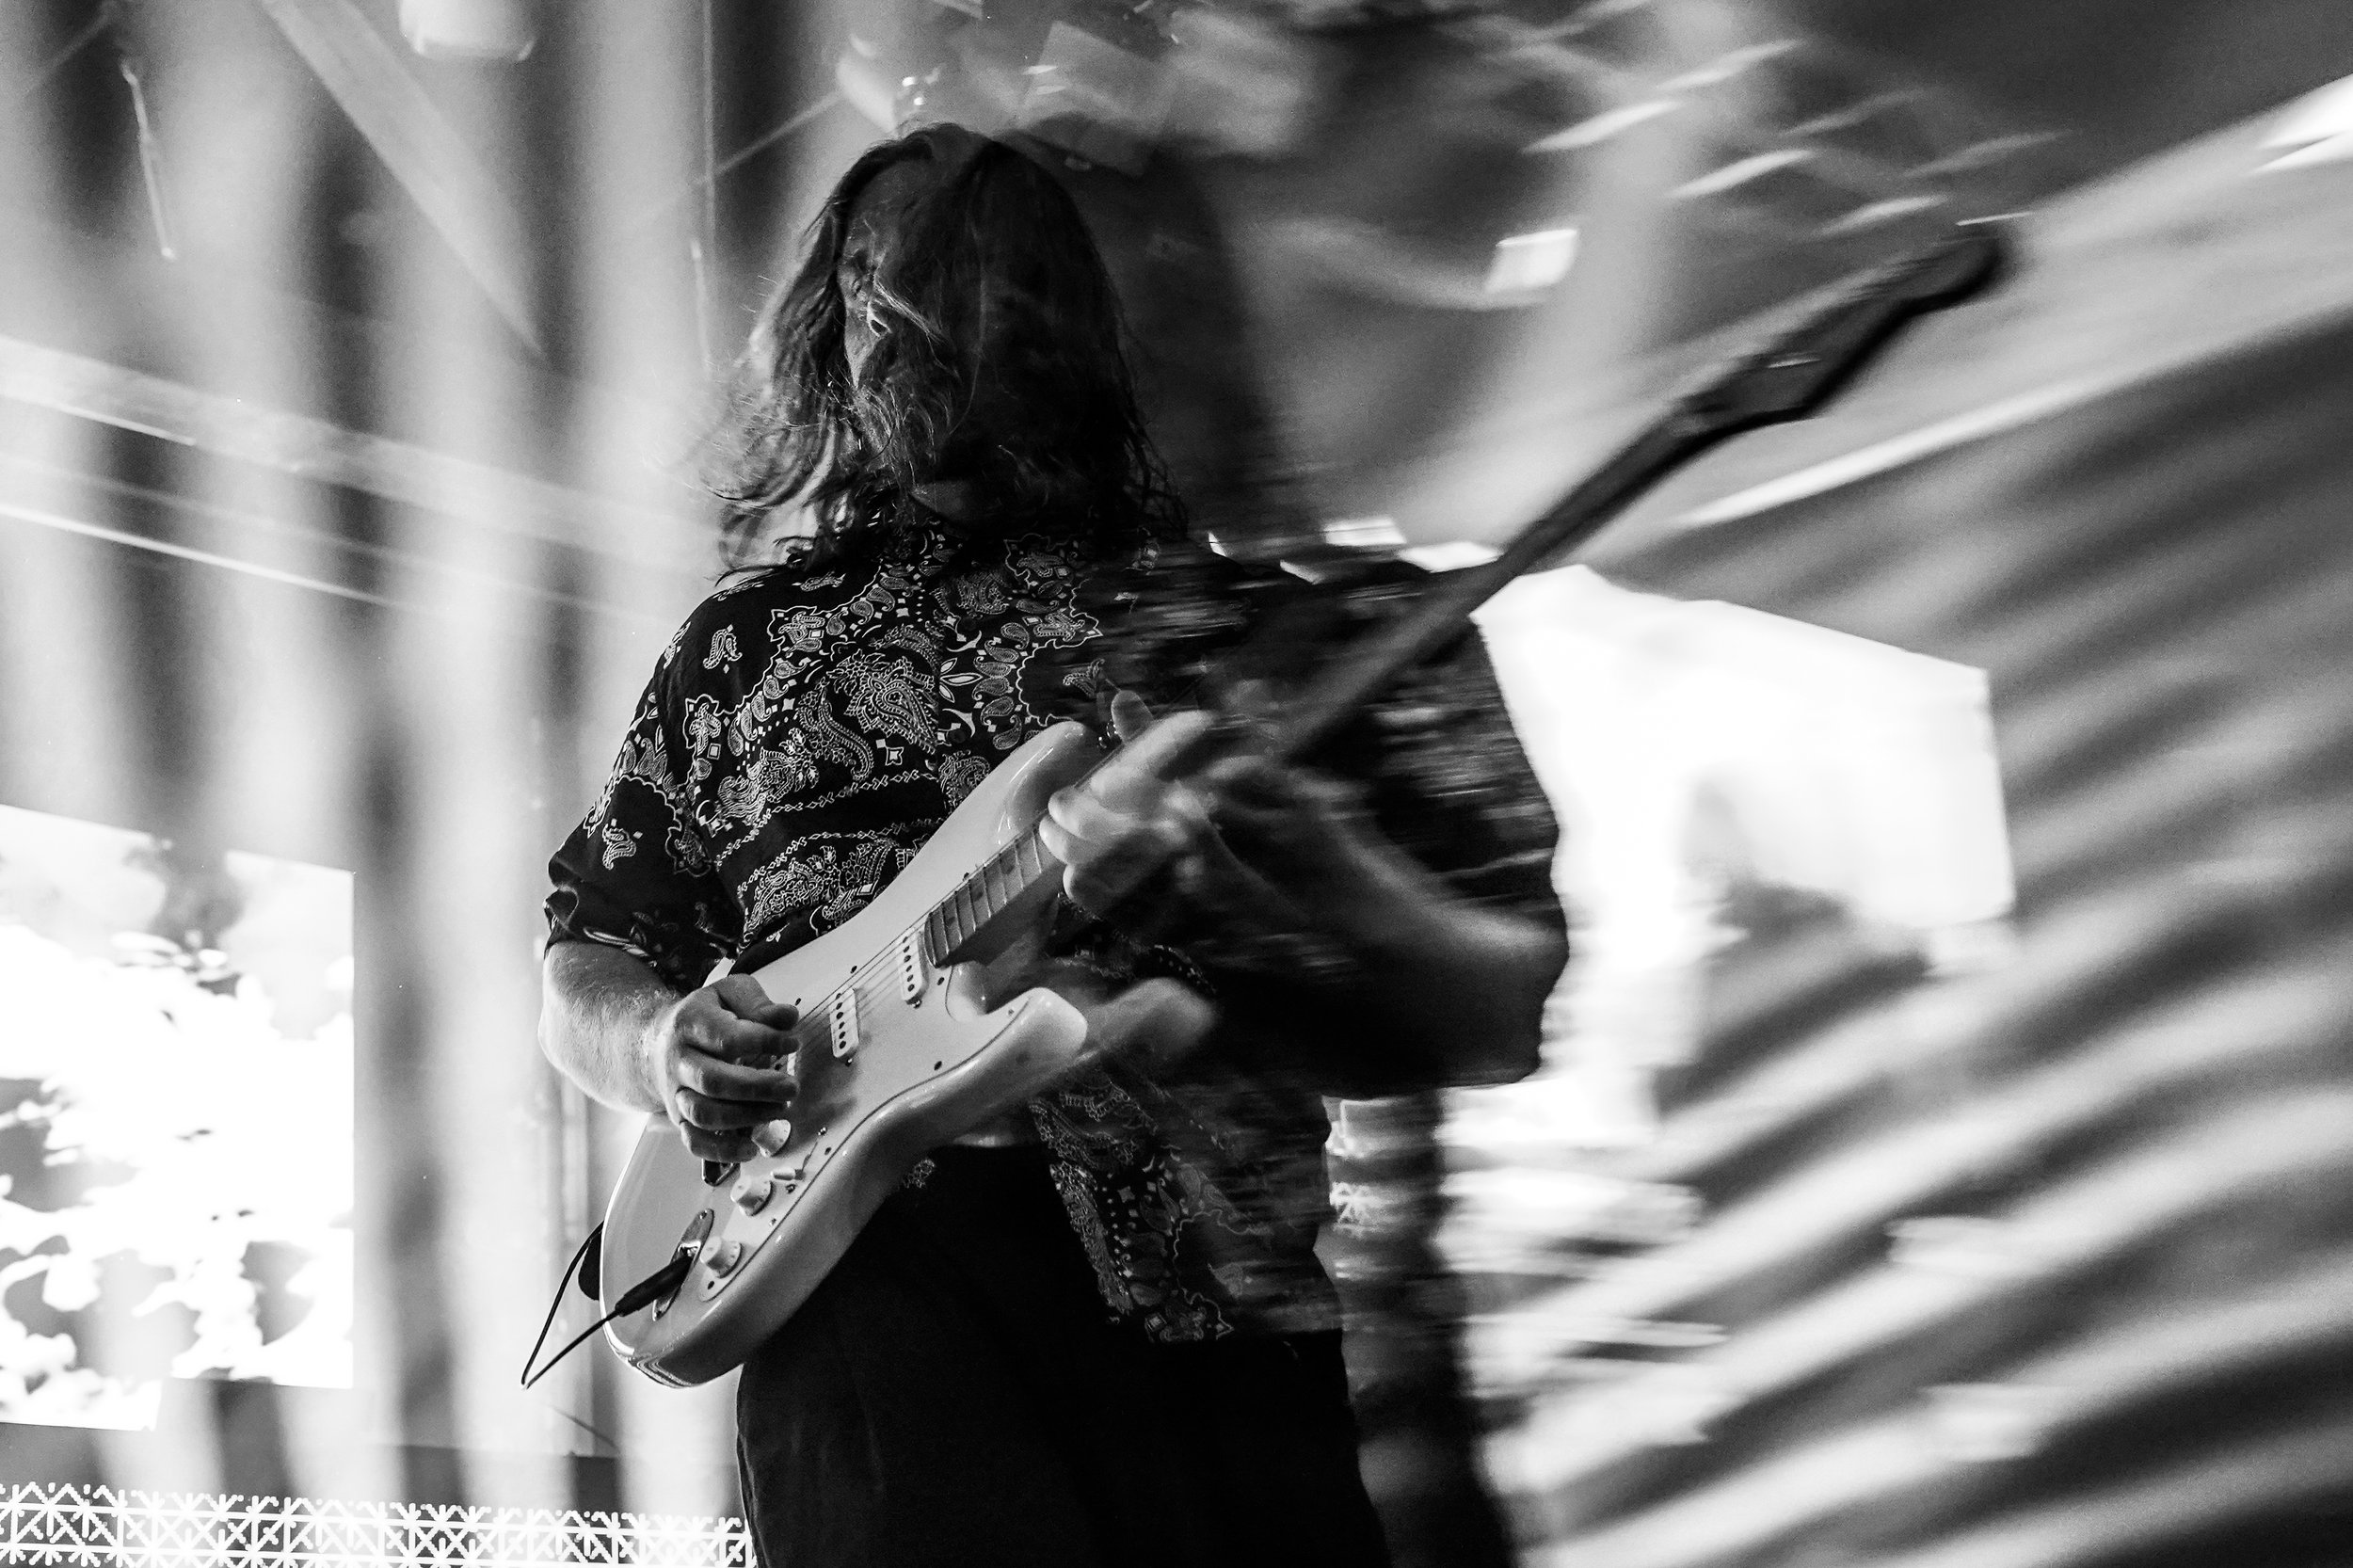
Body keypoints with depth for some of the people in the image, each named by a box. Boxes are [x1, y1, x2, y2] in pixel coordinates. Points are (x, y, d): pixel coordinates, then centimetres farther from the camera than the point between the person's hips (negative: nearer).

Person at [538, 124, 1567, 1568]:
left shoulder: (1279, 603, 12)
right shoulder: (741, 646, 21)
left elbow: (1504, 1021, 8)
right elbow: (583, 972, 27)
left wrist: (1319, 884, -13)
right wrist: (664, 1044, 3)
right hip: (880, 1250, 0)